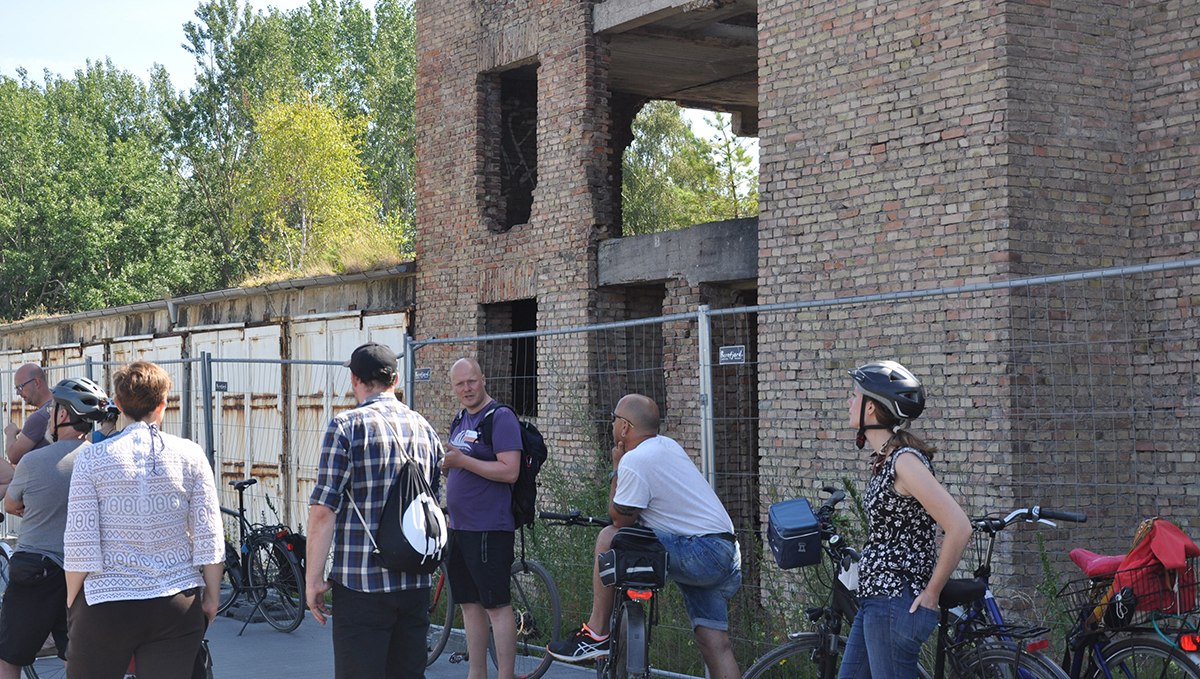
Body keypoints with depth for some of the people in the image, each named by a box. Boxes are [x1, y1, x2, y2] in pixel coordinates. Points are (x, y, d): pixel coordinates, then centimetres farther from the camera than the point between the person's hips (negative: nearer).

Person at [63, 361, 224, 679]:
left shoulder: (92, 458, -5)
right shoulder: (189, 455, -1)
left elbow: (80, 545, -7)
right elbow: (209, 540, -2)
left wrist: (72, 604, 5)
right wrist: (212, 598, 9)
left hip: (105, 606, -1)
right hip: (178, 605, 2)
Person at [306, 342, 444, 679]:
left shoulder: (347, 426, -8)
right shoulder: (425, 428, 11)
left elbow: (323, 511, -13)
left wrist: (314, 578, -8)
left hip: (362, 585, -6)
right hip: (417, 582, 6)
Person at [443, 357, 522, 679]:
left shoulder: (501, 417, -11)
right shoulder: (461, 420, 16)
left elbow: (509, 471, -21)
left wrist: (462, 460, -20)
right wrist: (445, 461, 10)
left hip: (489, 528, -9)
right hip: (459, 528, 9)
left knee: (497, 605, -6)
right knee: (469, 603, 13)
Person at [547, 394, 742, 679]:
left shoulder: (634, 460, -12)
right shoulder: (667, 445, 18)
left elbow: (621, 519, -4)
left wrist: (617, 469, 2)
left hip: (700, 553, -10)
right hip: (727, 554, 10)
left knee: (609, 538, -8)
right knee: (716, 645, 7)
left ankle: (596, 635, -2)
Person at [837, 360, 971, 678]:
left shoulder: (905, 460, -18)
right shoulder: (884, 458, 11)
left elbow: (959, 527, -23)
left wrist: (931, 593, -15)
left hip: (895, 605, -10)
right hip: (875, 601, 10)